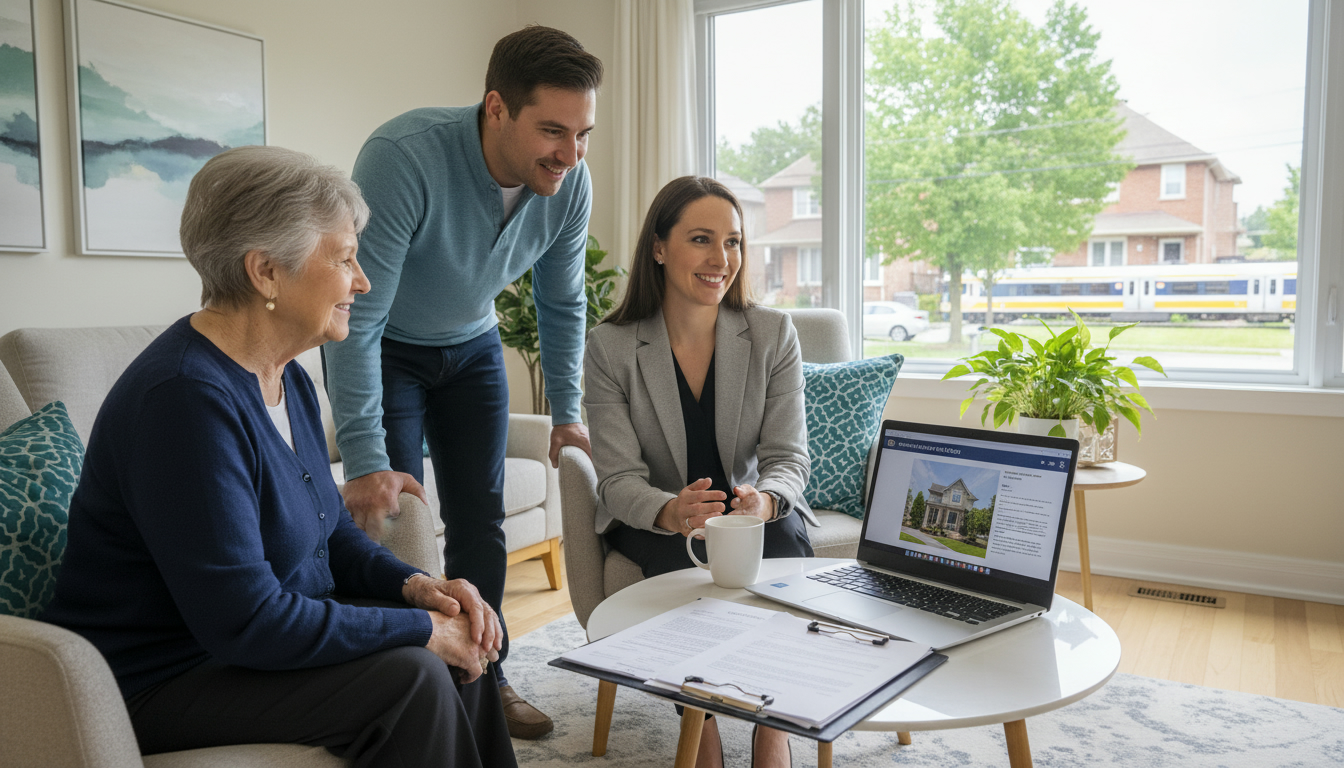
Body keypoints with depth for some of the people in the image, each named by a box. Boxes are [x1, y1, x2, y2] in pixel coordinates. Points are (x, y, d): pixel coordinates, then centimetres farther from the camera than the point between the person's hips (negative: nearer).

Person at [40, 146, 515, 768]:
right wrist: (420, 629, -22)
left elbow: (333, 532, 13)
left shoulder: (287, 380, 4)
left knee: (463, 655, -2)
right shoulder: (185, 396, -27)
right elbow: (247, 621, -29)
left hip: (260, 640, 9)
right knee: (409, 678, -23)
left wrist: (413, 586, -6)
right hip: (158, 683, -9)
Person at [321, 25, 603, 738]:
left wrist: (566, 412, -1)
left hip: (471, 345, 4)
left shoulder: (570, 183, -19)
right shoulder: (404, 157, -36)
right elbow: (356, 318, -35)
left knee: (480, 518, 5)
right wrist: (364, 460, -37)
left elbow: (562, 304, -3)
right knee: (391, 514, -8)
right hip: (384, 349, -4)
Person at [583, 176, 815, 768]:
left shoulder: (774, 335, -6)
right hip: (653, 521, -1)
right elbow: (619, 479, -15)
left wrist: (764, 499, -36)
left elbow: (788, 457, -10)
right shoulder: (609, 347, -10)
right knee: (684, 558, -33)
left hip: (756, 508, 1)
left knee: (784, 538, -31)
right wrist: (671, 512, -39)